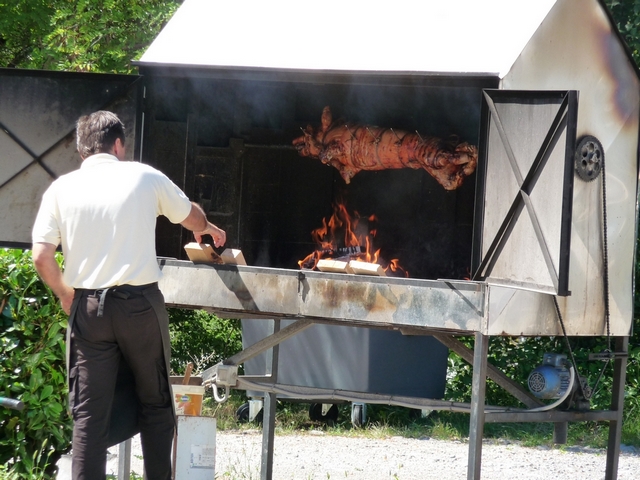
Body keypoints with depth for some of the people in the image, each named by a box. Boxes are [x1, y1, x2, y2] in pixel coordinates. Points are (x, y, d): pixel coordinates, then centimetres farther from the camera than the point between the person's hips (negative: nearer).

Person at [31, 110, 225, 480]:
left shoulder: (62, 189, 2)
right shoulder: (144, 177, 2)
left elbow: (41, 257, -4)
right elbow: (190, 216, 20)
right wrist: (206, 228, 44)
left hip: (89, 307, 1)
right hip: (140, 303, -1)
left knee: (89, 413, 3)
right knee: (155, 404, 12)